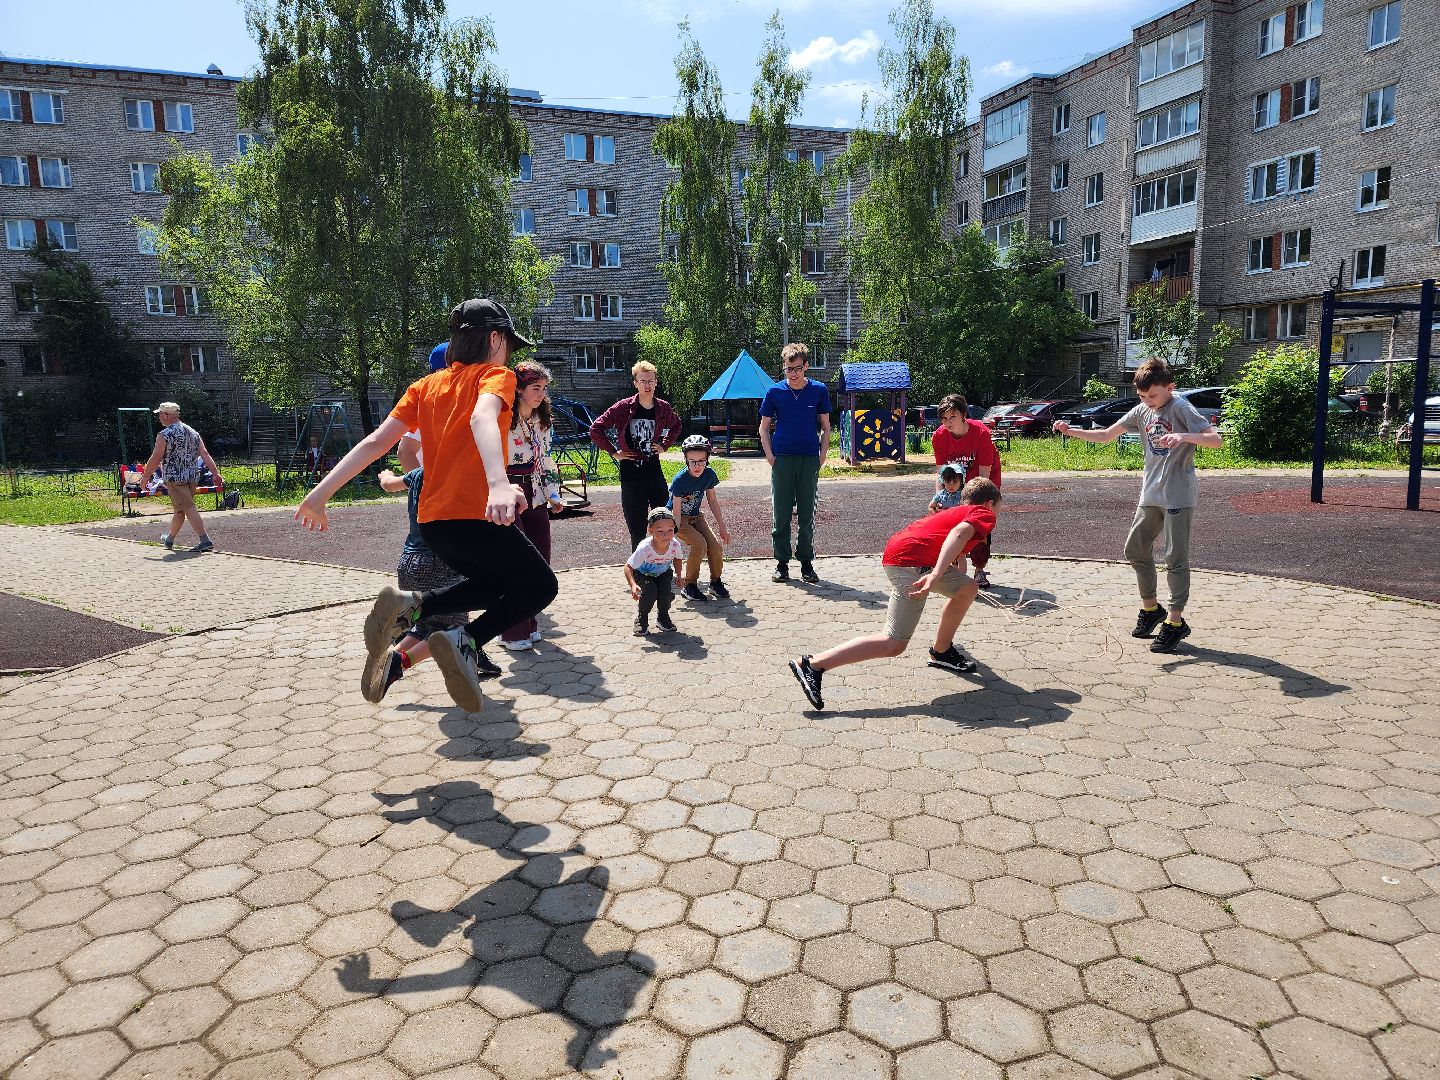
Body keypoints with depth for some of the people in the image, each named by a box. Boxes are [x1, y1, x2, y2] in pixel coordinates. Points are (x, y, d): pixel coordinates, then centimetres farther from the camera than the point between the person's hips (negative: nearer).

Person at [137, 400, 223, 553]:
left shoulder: (164, 435, -9)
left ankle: (206, 541, -19)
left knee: (188, 508, -10)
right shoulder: (193, 432, 10)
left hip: (175, 477, -7)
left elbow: (155, 459, -8)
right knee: (179, 509, 18)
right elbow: (205, 454, 4)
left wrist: (145, 477, 3)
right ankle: (169, 539, 34)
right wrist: (216, 473, 0)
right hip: (192, 477, 7)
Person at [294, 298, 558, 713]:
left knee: (493, 582, 29)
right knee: (540, 585, 13)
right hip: (475, 516, -7)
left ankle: (412, 605, 4)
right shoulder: (496, 376, -4)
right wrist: (499, 483, -44)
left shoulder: (426, 385, 15)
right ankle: (466, 643, -9)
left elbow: (376, 441, 6)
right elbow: (482, 418, -28)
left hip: (432, 521, 7)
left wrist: (322, 491, 5)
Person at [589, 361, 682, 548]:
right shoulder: (624, 407, -7)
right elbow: (596, 429, -5)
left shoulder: (663, 408, 4)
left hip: (654, 471, 4)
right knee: (637, 529, 1)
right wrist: (614, 452, -5)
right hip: (631, 473, -4)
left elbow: (676, 426, 27)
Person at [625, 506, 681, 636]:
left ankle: (664, 616, 11)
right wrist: (633, 585, -45)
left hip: (663, 573, 3)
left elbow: (677, 558, -1)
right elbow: (628, 567, -31)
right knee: (650, 592, -26)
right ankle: (641, 618, 2)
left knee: (666, 592, -20)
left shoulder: (675, 545, -27)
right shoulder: (644, 548, -38)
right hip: (643, 574, -3)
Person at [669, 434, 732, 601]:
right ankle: (689, 585, -8)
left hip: (695, 517, 5)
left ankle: (715, 582, 12)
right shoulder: (680, 480, -26)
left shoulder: (709, 475, -11)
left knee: (715, 545, -11)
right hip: (679, 519, -5)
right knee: (699, 544, -24)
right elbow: (676, 512, -26)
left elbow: (712, 501, 3)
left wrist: (722, 527, 5)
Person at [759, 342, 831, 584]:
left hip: (809, 459, 0)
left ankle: (807, 563, 15)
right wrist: (770, 456, -3)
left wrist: (822, 455, 0)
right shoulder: (775, 391, 1)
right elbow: (764, 428, 8)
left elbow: (825, 427, 11)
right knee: (780, 515, 2)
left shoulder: (819, 390, 3)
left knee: (807, 514, 6)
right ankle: (782, 564, 11)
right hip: (782, 459, 0)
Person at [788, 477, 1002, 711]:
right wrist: (936, 576, -29)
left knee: (968, 588, 23)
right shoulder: (985, 515, 7)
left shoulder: (962, 512, 34)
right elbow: (959, 533, -16)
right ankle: (812, 665, -18)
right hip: (909, 562, -10)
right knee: (894, 644, -12)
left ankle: (941, 652, 33)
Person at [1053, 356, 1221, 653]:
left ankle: (1175, 622, 2)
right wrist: (1071, 431, -2)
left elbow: (1215, 439, -18)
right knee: (1135, 550, 12)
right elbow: (1106, 435, 11)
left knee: (1176, 558, -5)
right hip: (1151, 495, 7)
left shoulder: (1181, 408, -11)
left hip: (1178, 496, -7)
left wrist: (1184, 436, -35)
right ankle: (1150, 609, 27)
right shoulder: (1142, 411, 8)